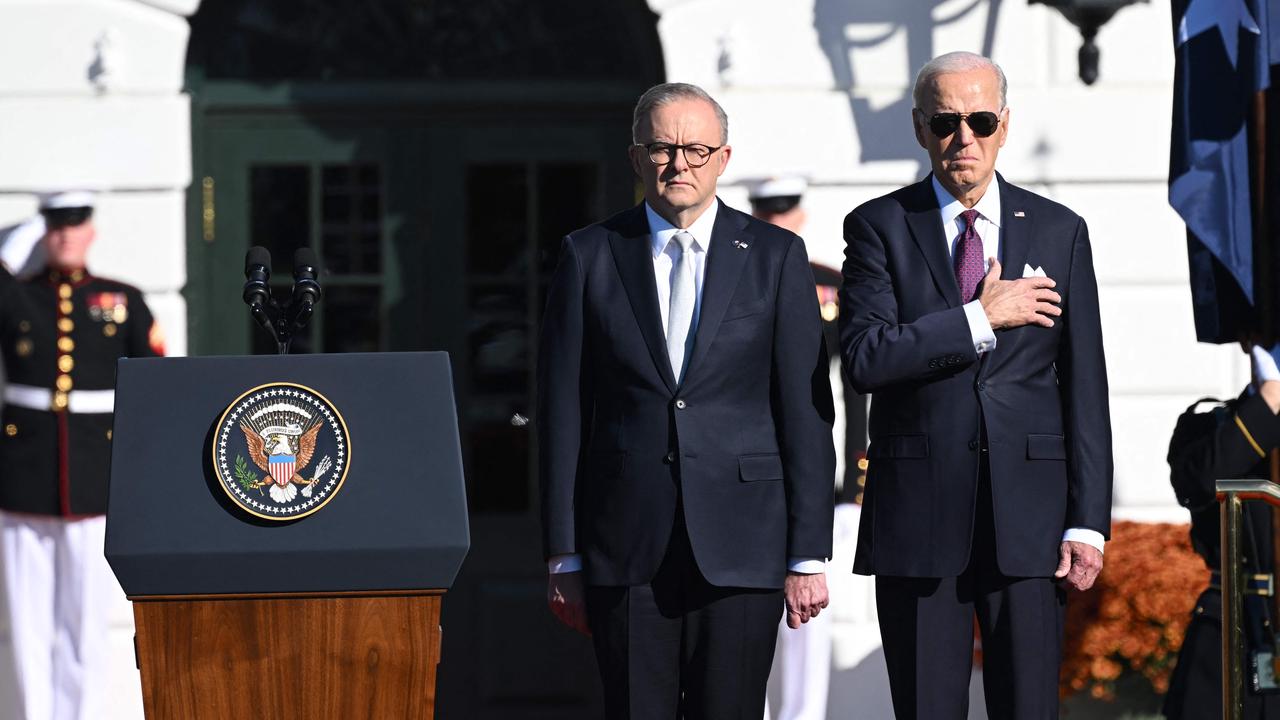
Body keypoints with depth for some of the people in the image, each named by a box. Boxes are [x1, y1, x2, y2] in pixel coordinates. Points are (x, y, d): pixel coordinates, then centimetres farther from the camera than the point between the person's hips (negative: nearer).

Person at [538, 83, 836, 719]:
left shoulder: (775, 256, 6)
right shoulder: (589, 256, 7)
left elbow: (806, 412, 4)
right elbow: (562, 412, 6)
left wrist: (808, 554, -2)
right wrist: (564, 557, 2)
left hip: (741, 544, 0)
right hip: (626, 547, 1)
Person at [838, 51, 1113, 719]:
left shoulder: (1060, 232, 8)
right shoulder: (879, 227, 4)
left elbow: (1084, 386, 5)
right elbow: (866, 360, -10)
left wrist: (1087, 521, -1)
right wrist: (980, 319, -12)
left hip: (1028, 516, 1)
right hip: (918, 515, -1)